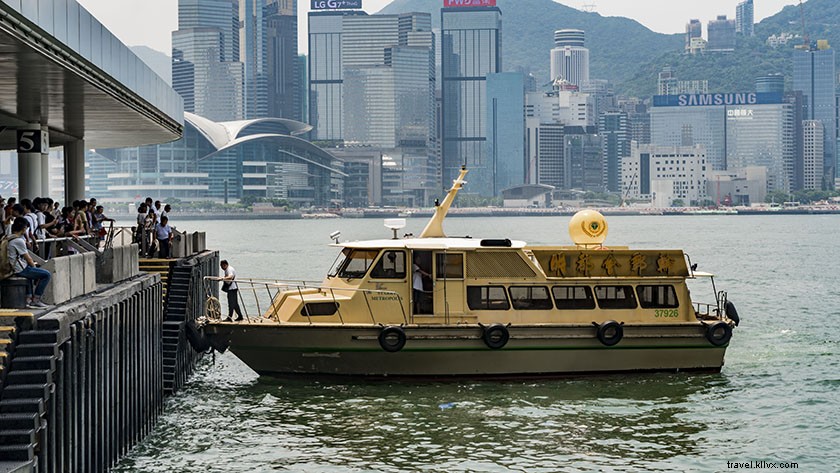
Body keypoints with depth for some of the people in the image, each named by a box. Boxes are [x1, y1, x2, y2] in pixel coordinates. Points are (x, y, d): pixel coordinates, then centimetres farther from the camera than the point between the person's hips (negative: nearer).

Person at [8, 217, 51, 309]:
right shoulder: (19, 241, -19)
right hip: (20, 270, -10)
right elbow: (28, 258, -12)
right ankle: (35, 301, -5)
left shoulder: (9, 239, 10)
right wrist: (34, 266, 4)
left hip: (13, 268, 10)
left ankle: (28, 298, 36)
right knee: (46, 275, -9)